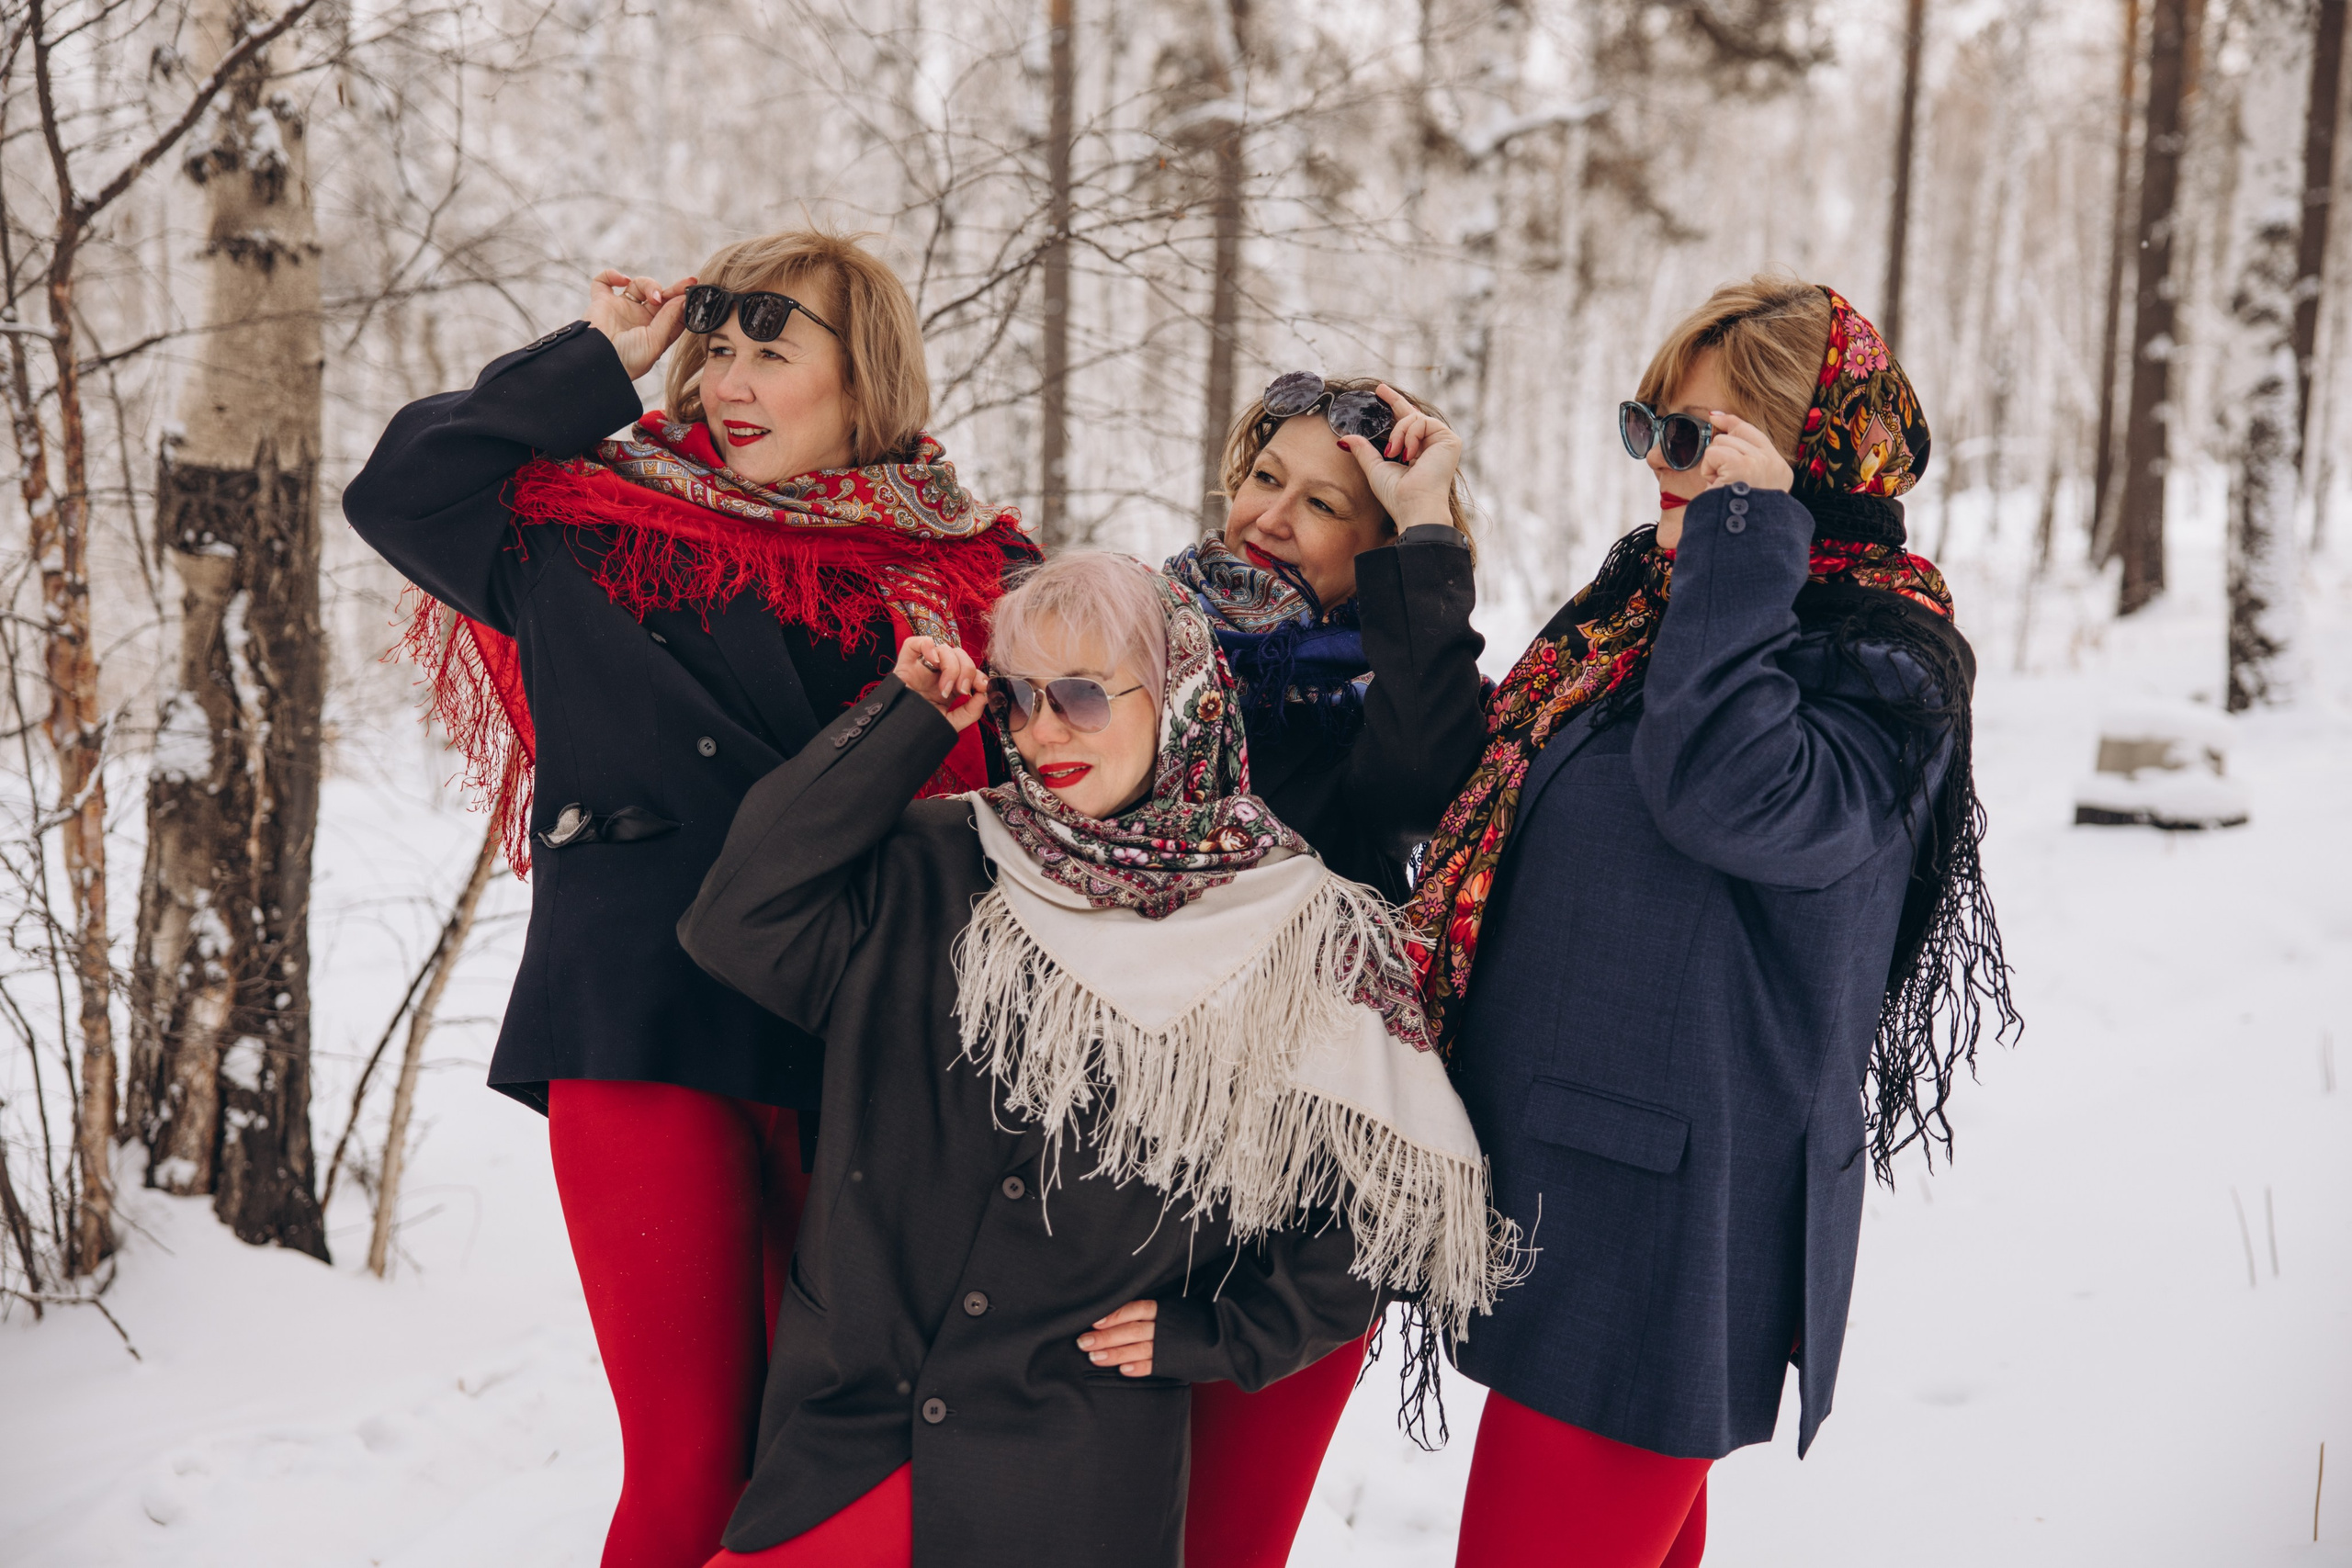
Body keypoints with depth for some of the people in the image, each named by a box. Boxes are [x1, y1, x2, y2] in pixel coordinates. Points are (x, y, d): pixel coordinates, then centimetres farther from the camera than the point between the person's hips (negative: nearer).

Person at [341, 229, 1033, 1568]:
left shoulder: (964, 575, 7)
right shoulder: (604, 526, 8)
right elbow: (399, 490, 3)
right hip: (643, 1040, -1)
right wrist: (597, 363, 5)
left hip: (855, 1052, 1)